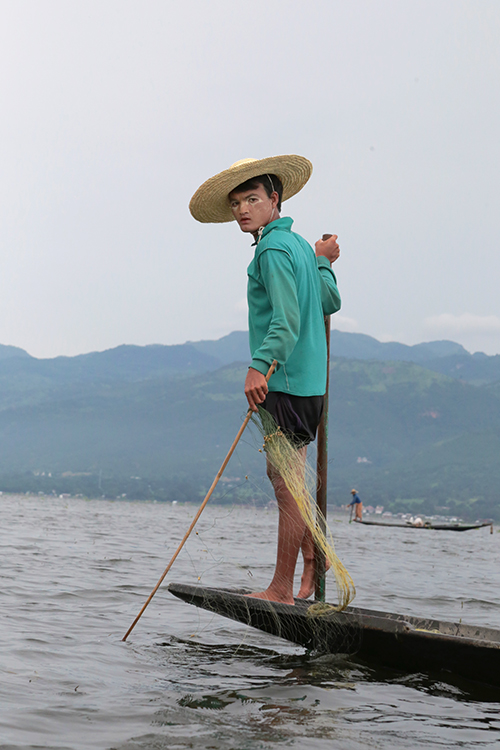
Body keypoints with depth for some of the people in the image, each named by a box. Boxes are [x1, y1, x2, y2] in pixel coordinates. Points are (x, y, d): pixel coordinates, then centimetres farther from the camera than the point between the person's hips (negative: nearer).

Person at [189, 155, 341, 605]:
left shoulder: (273, 248, -12)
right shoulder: (298, 244, 16)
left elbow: (286, 318, -23)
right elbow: (331, 304, 25)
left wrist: (260, 365, -34)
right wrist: (323, 264, 41)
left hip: (287, 382, -10)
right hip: (308, 380, 10)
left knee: (286, 481, -7)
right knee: (286, 475, 19)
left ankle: (282, 591, -3)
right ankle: (314, 564, 27)